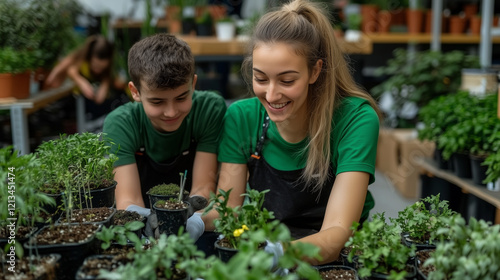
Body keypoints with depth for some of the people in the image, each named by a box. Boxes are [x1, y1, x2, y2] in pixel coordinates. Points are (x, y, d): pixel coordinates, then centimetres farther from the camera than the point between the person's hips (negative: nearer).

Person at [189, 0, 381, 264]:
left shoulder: (356, 119, -18)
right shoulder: (241, 117, -7)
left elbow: (337, 232, -24)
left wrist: (284, 253, -45)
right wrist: (196, 222, -29)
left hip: (333, 257, -2)